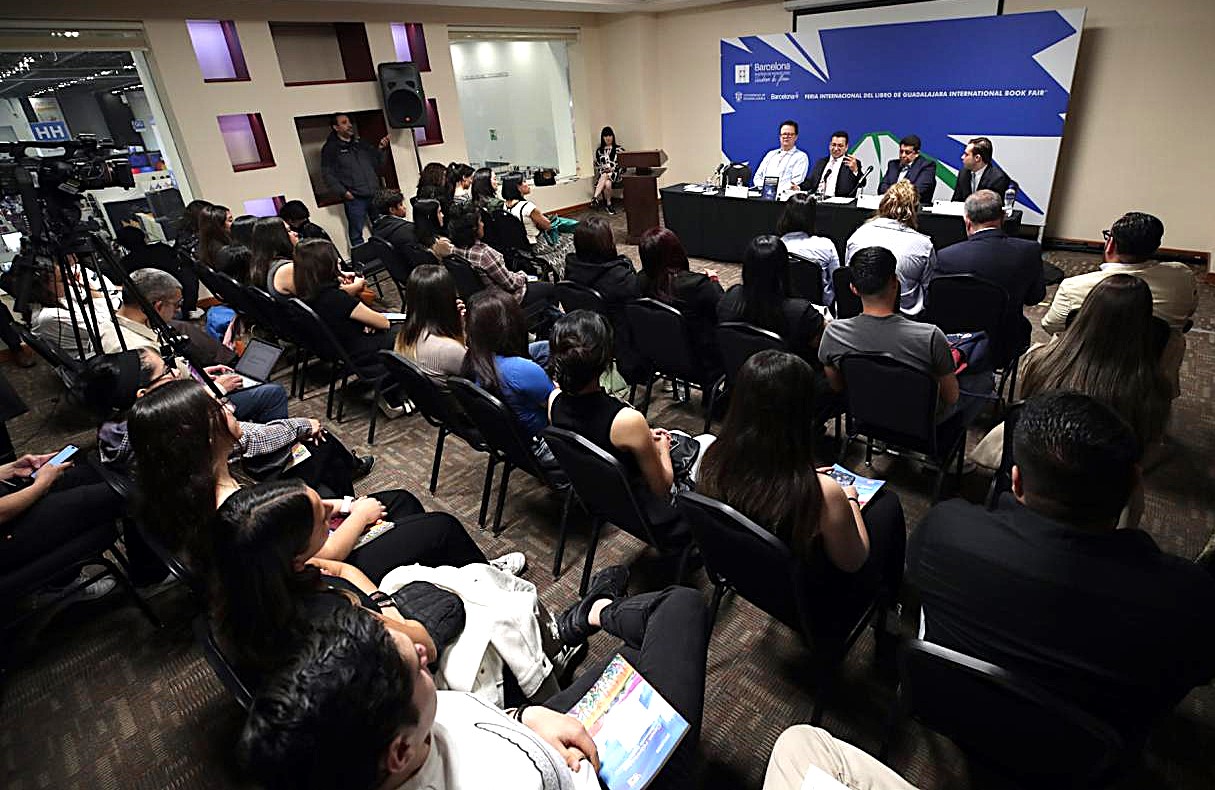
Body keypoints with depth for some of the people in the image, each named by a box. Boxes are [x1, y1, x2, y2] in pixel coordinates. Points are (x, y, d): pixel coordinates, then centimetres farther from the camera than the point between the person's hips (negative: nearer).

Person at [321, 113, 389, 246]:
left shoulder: (361, 143, 17)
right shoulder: (330, 148, 2)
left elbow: (377, 164, 19)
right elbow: (327, 174, -5)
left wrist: (380, 149, 2)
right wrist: (343, 192, -14)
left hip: (375, 194, 5)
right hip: (354, 199, -5)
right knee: (356, 234, -3)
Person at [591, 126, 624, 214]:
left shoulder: (619, 149, 7)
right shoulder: (599, 150, 13)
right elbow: (597, 165, 14)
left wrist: (612, 169, -10)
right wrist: (604, 169, -5)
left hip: (616, 174, -1)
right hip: (602, 174, 2)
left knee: (605, 176, -36)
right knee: (607, 183, -35)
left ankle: (595, 198, -40)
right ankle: (608, 204, -24)